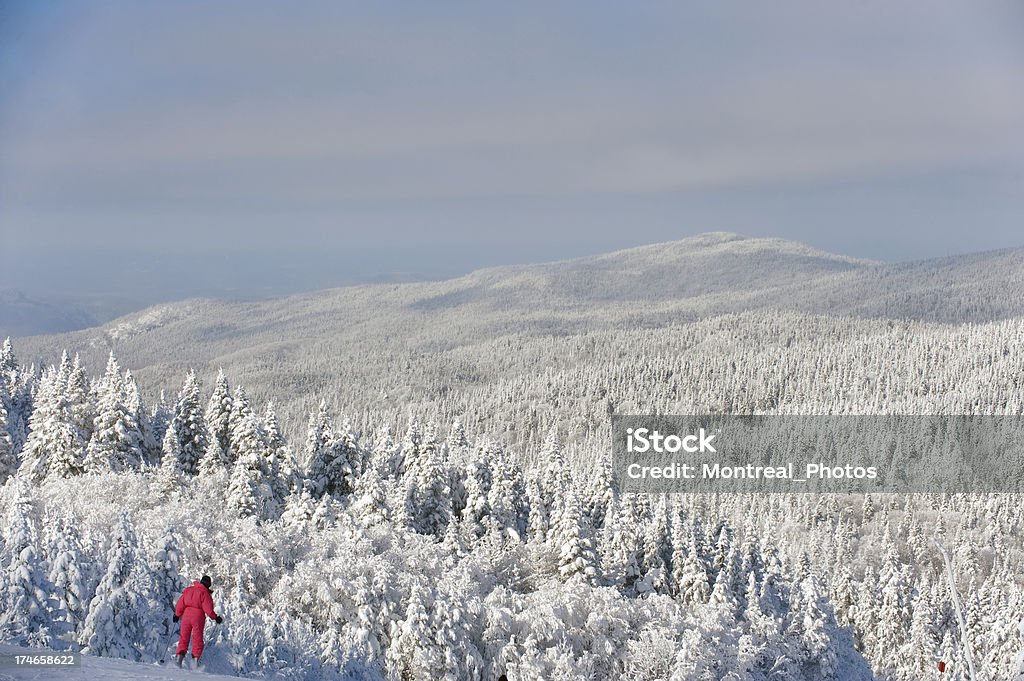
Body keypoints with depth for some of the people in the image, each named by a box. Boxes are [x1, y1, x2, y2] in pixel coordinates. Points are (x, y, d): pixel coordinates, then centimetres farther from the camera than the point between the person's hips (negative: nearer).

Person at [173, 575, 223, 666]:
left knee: (184, 637, 12)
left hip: (186, 615, 3)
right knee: (197, 639, 9)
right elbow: (208, 609, -12)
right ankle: (195, 658, 4)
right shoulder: (205, 593, -7)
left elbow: (180, 604, 10)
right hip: (198, 617, -3)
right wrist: (216, 618, 2)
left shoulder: (188, 590, 7)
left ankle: (180, 655, -3)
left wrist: (177, 615, 21)